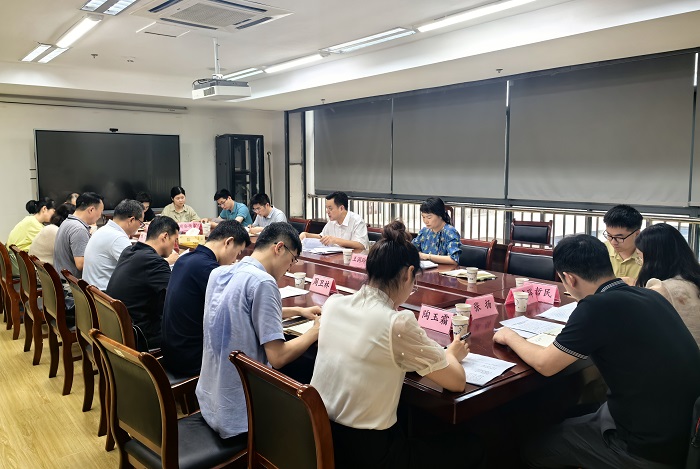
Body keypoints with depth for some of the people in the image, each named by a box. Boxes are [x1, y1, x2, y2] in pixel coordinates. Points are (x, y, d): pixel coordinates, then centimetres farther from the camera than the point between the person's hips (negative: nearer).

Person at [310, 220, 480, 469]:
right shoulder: (398, 323, -23)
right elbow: (457, 382, -11)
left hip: (320, 436, 7)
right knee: (470, 448, 15)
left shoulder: (333, 304, -5)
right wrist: (450, 354, 9)